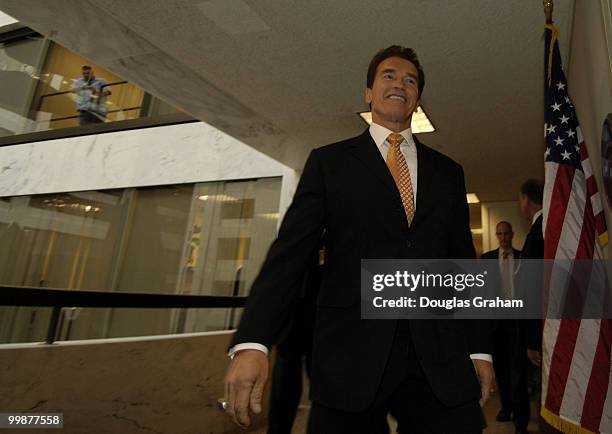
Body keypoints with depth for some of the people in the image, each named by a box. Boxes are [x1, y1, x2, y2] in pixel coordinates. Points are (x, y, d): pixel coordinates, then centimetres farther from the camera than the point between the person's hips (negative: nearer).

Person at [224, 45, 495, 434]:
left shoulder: (448, 172, 14)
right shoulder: (328, 162, 5)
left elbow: (464, 263, 13)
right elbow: (290, 252, -5)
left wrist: (480, 349, 10)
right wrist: (251, 342, -16)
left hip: (441, 361, 3)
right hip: (351, 357, -2)